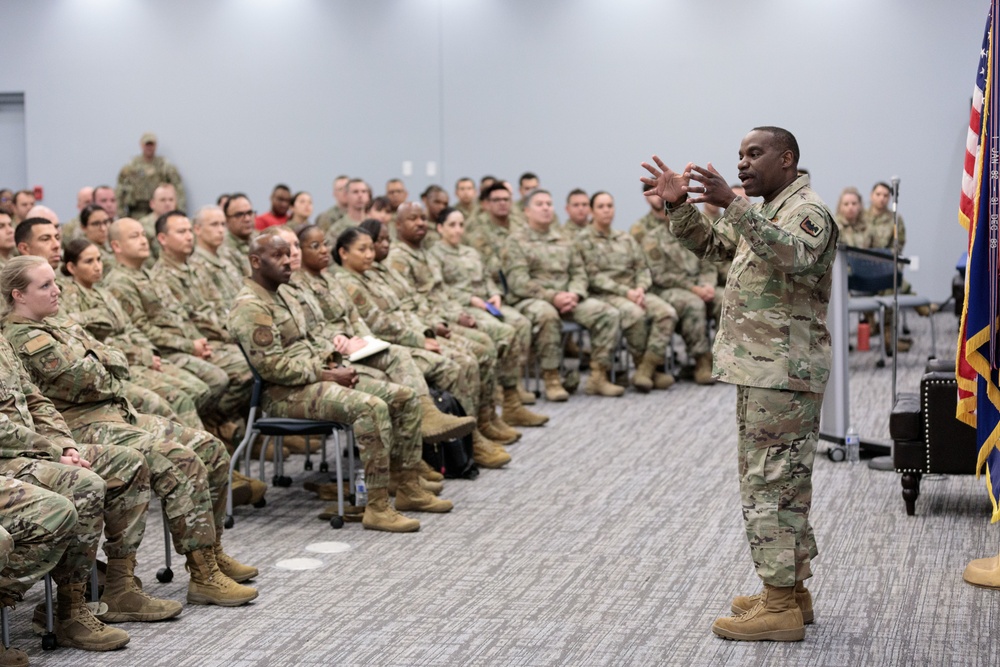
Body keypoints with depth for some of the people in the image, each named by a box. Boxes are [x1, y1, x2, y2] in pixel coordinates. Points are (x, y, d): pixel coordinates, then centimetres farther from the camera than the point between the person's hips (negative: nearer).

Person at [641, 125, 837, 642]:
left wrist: (731, 204, -42)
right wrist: (679, 206, 10)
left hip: (781, 374, -10)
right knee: (779, 483, 15)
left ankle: (780, 608, -6)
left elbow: (794, 255, -34)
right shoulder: (765, 213, 20)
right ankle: (790, 591, 24)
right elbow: (710, 245, 28)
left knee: (771, 483, -9)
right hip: (763, 370, 10)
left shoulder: (808, 210, -12)